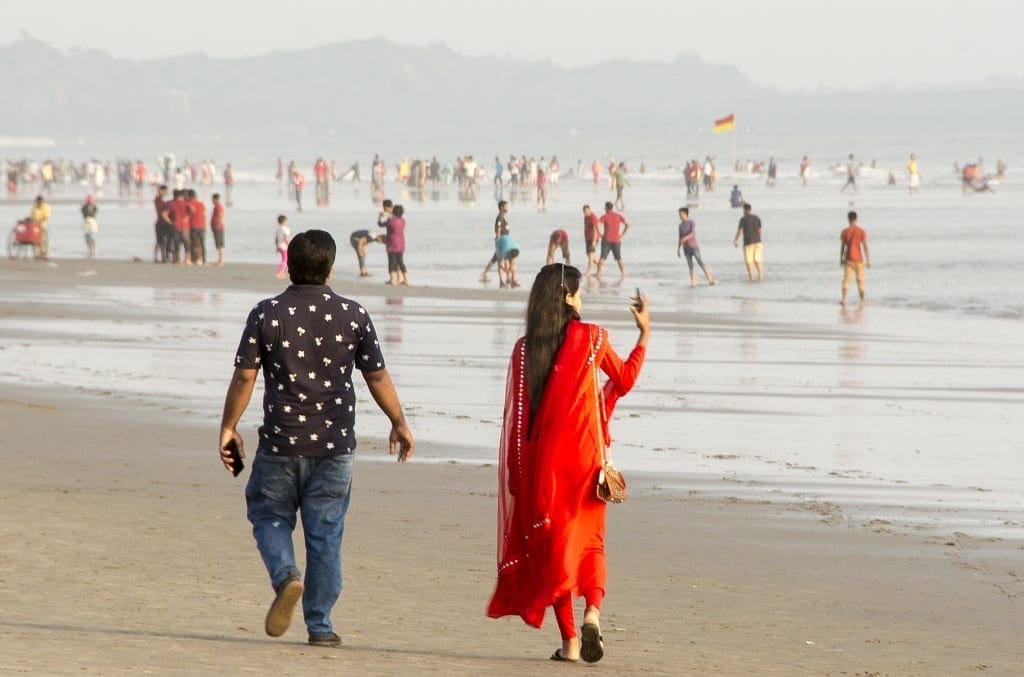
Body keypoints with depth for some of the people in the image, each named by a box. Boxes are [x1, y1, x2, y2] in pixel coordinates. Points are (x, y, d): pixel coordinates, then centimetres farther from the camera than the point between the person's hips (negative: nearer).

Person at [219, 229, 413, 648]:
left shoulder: (266, 314, -5)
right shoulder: (353, 315, -2)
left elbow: (244, 377, -5)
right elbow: (377, 377, 4)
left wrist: (228, 428, 7)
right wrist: (399, 424, 17)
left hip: (280, 443, -1)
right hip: (335, 443, 1)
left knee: (270, 517, 16)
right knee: (325, 534, 7)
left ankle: (286, 576, -12)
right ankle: (319, 625, 8)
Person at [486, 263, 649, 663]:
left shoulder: (524, 349, -1)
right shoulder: (592, 338, -4)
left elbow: (516, 413, 0)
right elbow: (624, 381, 13)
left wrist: (515, 473, 7)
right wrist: (644, 333, 24)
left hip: (540, 460, 1)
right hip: (584, 455, -1)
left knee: (551, 544, 9)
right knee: (589, 540, 10)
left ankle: (569, 640, 6)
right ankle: (592, 611, -17)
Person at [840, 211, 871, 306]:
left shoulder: (845, 231, -1)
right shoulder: (862, 231, -5)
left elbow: (842, 246, 2)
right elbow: (865, 246, -8)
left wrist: (841, 259, 13)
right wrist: (868, 260, -4)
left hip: (848, 259, 0)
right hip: (859, 259, 0)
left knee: (846, 280, -2)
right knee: (860, 281, 10)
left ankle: (844, 299, -17)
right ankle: (862, 301, 15)